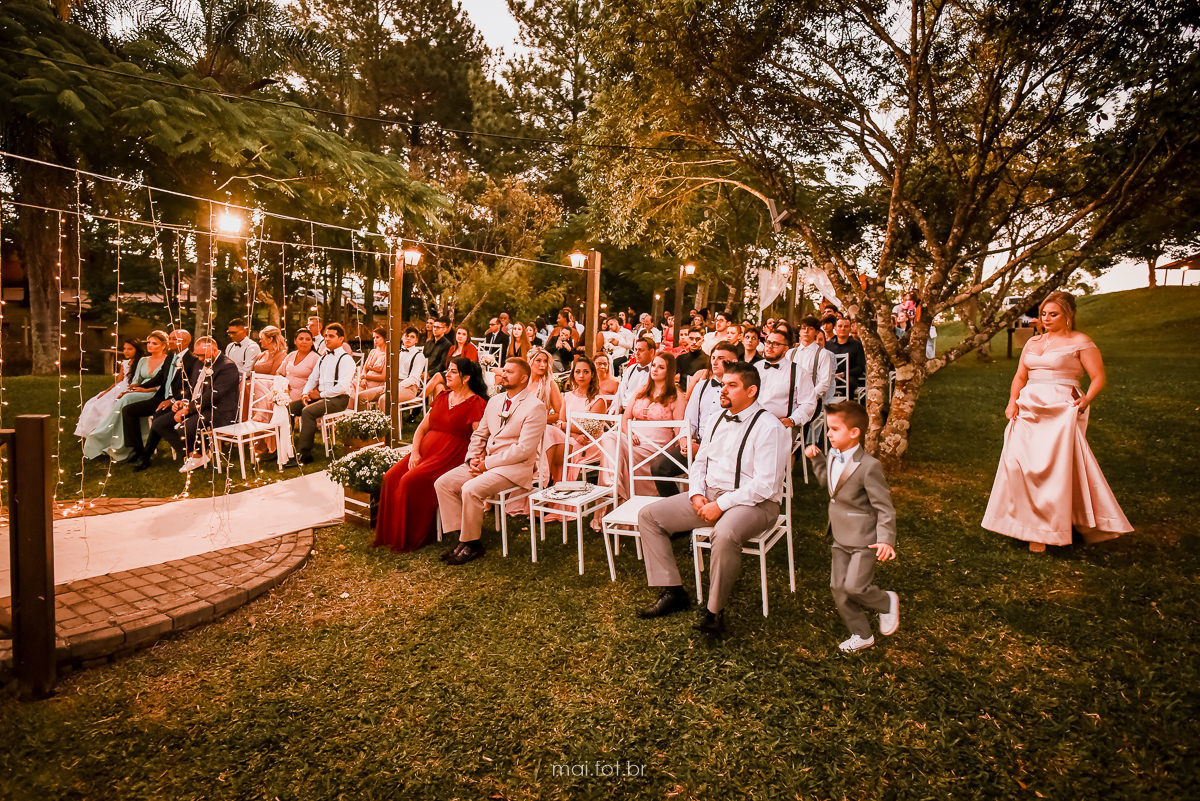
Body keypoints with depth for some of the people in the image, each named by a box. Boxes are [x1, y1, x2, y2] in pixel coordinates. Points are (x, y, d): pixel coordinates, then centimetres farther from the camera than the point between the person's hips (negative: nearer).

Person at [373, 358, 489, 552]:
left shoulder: (477, 404, -5)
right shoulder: (442, 397, 18)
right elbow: (423, 427, 16)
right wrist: (414, 453, 2)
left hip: (451, 455, -7)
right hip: (425, 449, 7)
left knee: (410, 481, -26)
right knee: (390, 478, -13)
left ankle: (410, 538, -10)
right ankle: (389, 534, -1)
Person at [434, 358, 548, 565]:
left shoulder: (535, 407, -11)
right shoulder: (495, 401, 15)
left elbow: (524, 450, -18)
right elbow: (479, 434, 21)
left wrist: (487, 463, -16)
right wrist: (473, 458, 1)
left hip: (514, 468, -8)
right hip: (484, 462, 8)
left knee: (471, 489, -28)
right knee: (442, 483, -6)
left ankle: (471, 544, -7)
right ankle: (462, 536, 0)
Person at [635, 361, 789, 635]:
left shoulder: (768, 427, -13)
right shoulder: (718, 420, 12)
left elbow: (765, 485, -19)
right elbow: (699, 462, 17)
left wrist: (720, 505, -21)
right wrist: (697, 494, -2)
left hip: (753, 502, -7)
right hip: (709, 496, 8)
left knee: (725, 534, -40)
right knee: (648, 515, -2)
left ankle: (714, 610, -17)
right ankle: (672, 592, 4)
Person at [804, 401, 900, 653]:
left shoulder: (869, 466, -20)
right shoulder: (836, 458, 4)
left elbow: (884, 507, -18)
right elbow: (827, 482, 24)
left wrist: (886, 540, -24)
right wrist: (816, 459, 14)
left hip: (864, 538, -8)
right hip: (841, 537, 8)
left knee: (854, 586, -15)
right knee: (838, 588, 8)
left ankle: (887, 602, 18)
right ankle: (862, 635, 26)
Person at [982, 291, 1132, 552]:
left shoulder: (1080, 342, 2)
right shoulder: (1032, 343, 18)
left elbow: (1099, 377, 0)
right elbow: (1020, 376, 17)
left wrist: (1086, 400, -17)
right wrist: (1013, 401, 1)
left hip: (1060, 411, -5)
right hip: (1029, 410, 5)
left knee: (1052, 467, -10)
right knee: (1017, 463, -4)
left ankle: (1044, 530, 0)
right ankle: (1027, 522, 9)